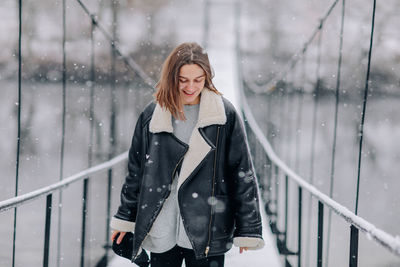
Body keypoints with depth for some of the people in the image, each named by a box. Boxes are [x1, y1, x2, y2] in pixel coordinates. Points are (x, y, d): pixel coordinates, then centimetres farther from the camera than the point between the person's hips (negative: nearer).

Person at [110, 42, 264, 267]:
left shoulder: (225, 115, -1)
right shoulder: (152, 115, 6)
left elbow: (243, 174, 1)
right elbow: (136, 170, 16)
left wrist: (248, 229, -1)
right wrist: (125, 217, 19)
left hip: (207, 231, -2)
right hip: (161, 230, 2)